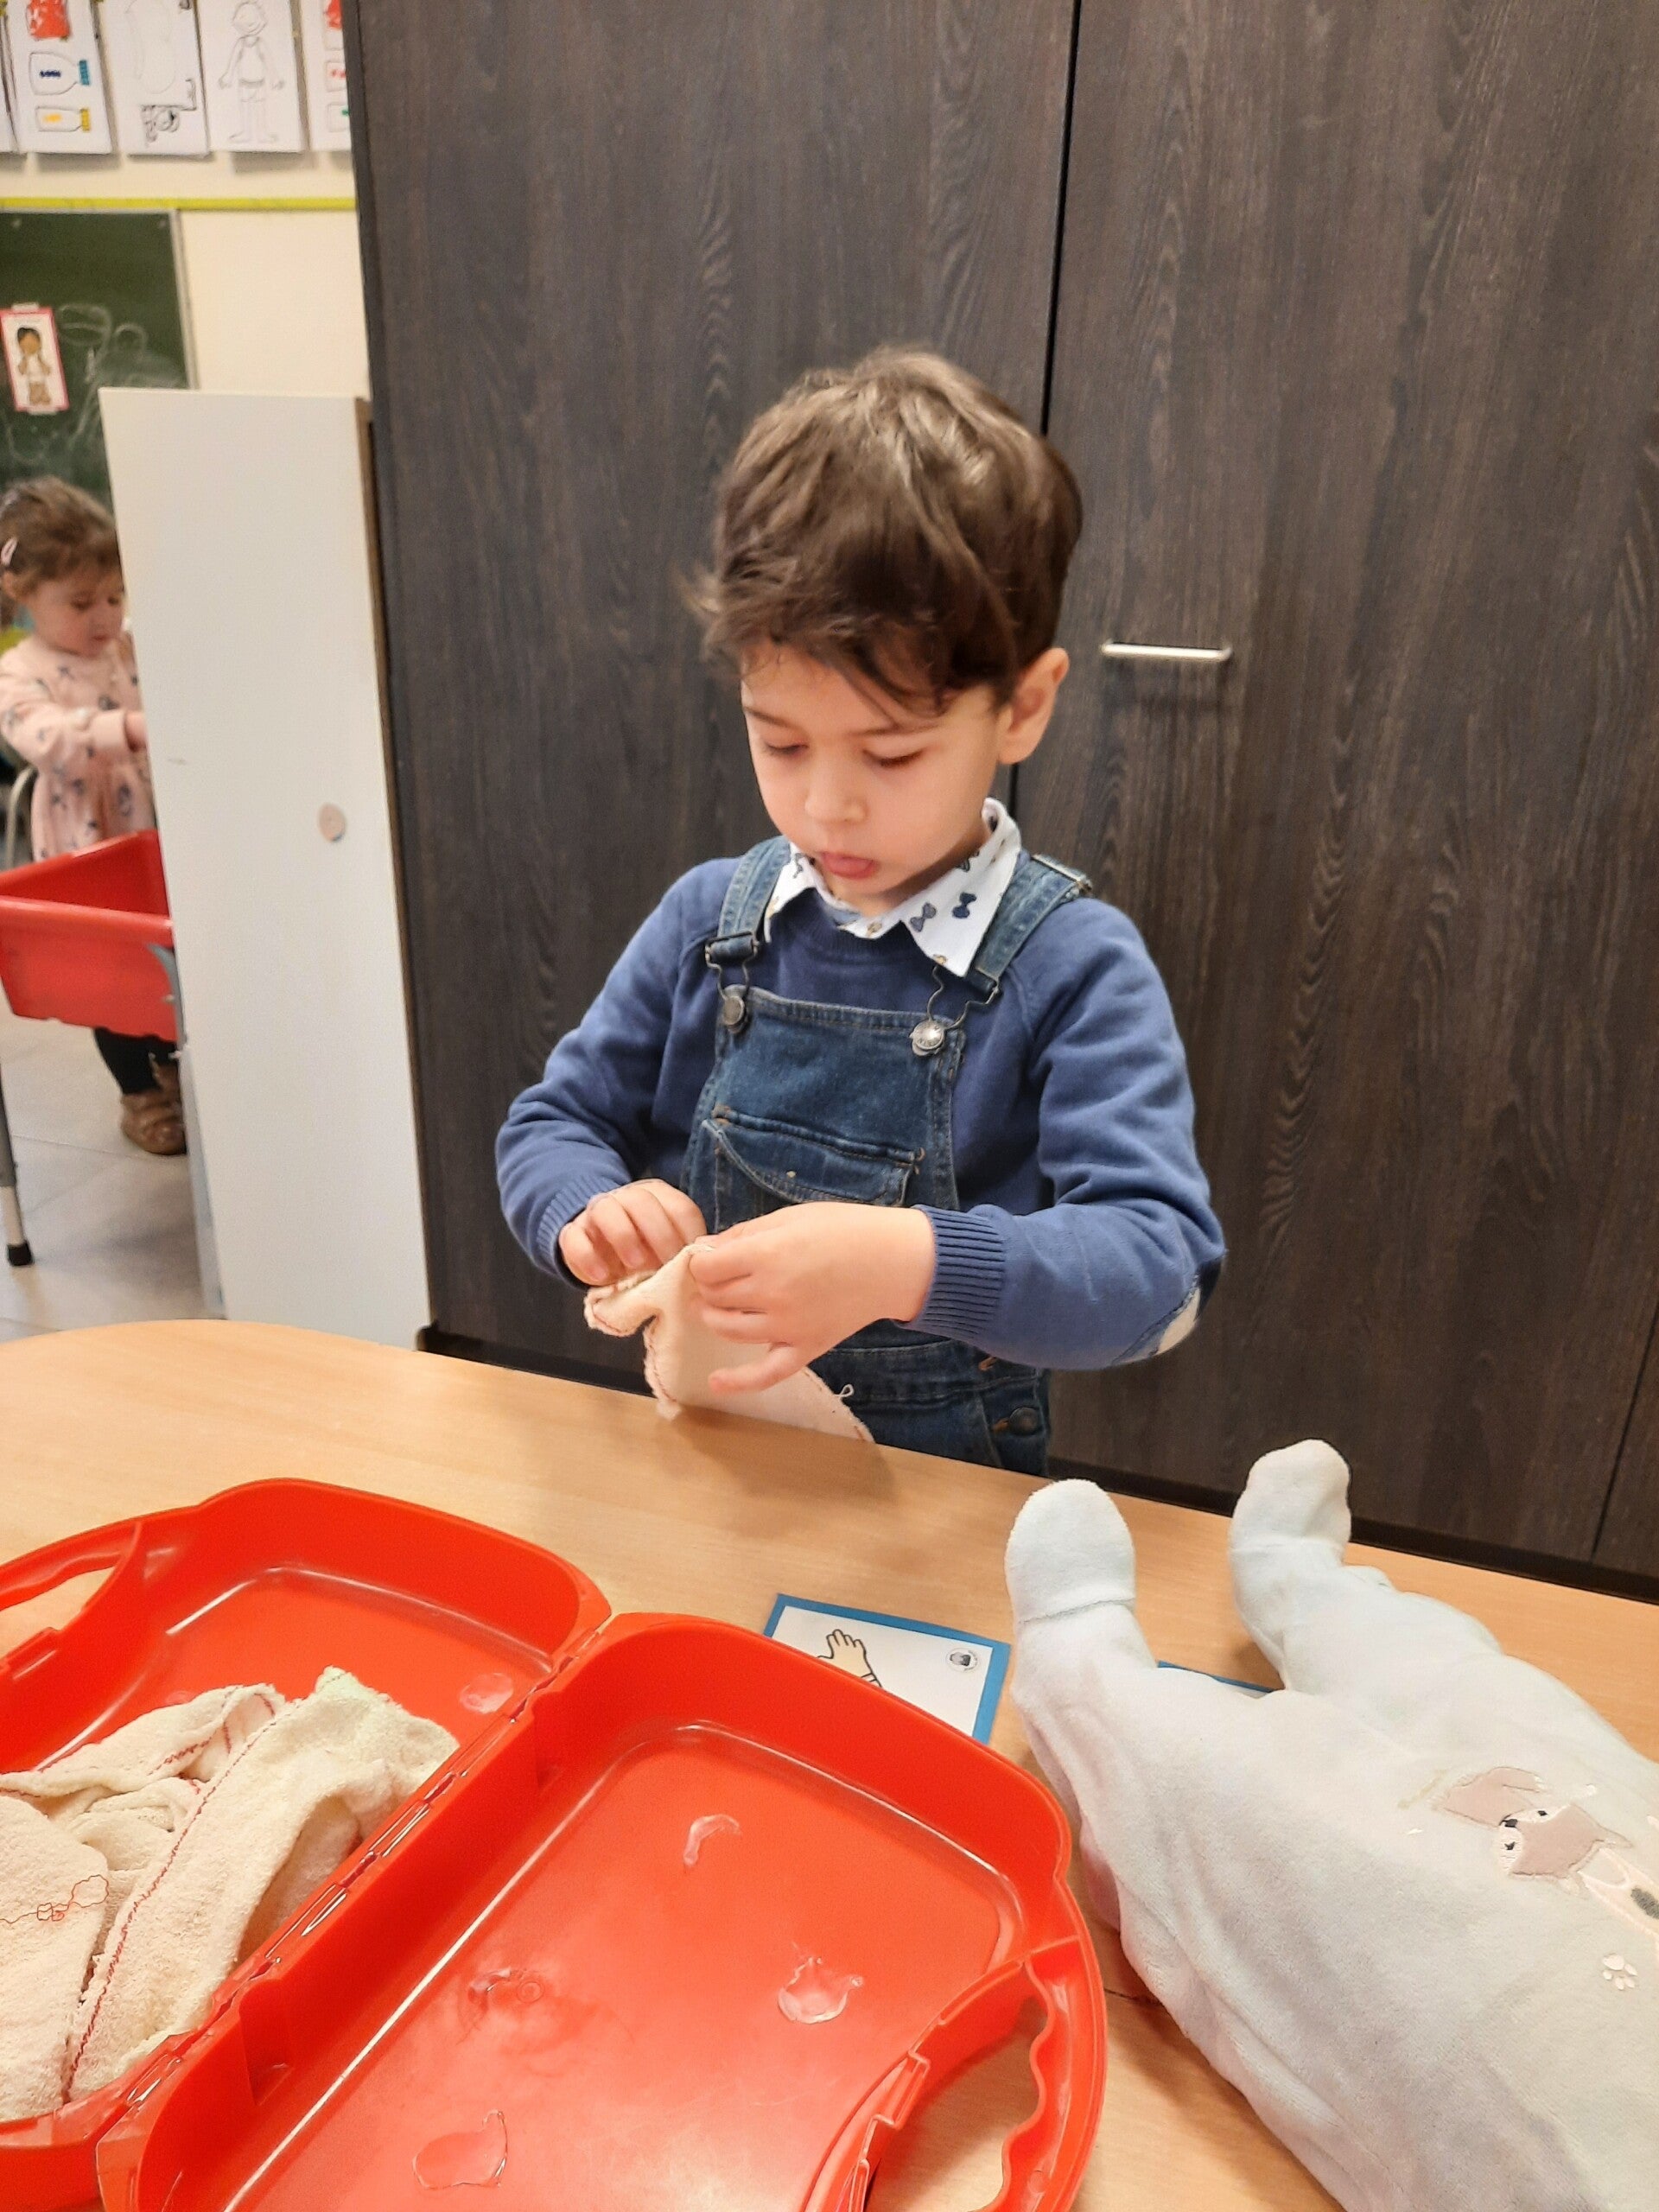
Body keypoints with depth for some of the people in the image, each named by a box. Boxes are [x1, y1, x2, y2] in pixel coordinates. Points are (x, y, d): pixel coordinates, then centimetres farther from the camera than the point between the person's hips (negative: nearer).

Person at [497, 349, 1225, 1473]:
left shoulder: (1072, 968, -12)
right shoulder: (709, 920, 0)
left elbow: (1160, 1269, -18)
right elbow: (553, 1126, 8)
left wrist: (910, 1264, -35)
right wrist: (593, 1212, -14)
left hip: (948, 1501, -4)